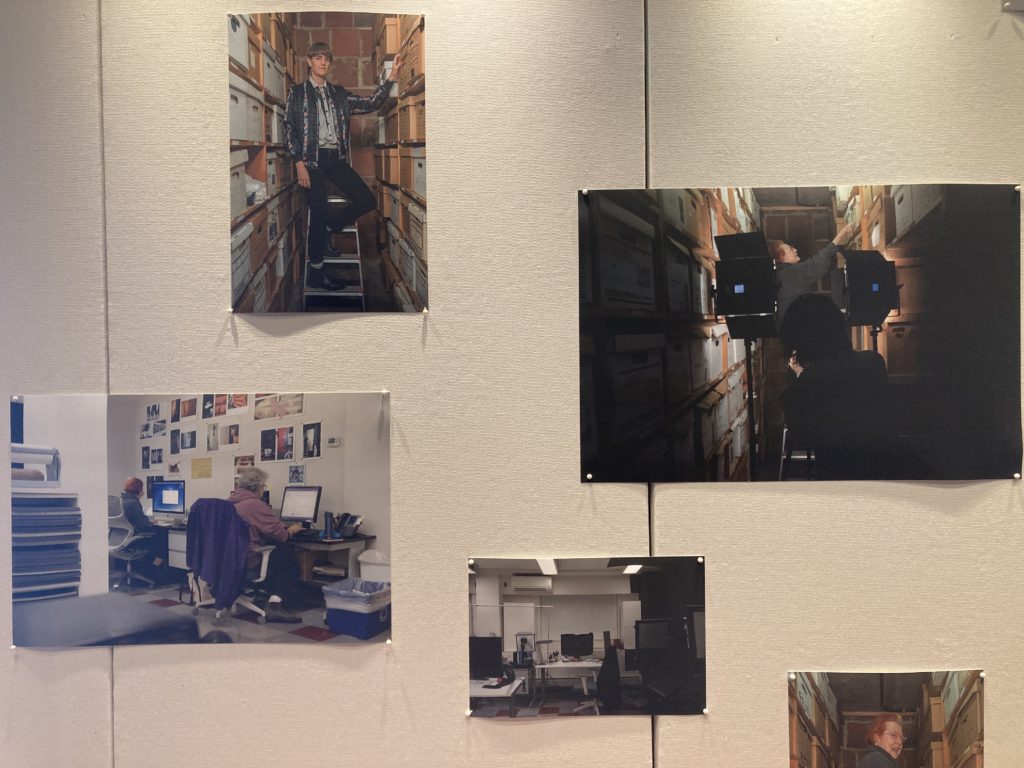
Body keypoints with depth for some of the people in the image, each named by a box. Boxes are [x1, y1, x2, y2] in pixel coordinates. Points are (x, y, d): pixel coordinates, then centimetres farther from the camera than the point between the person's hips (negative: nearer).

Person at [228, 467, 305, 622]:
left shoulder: (230, 501, 12)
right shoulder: (255, 504, -15)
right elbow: (279, 533, -15)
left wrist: (284, 529, 25)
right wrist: (290, 531, 7)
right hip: (247, 563, -9)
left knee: (279, 556, 26)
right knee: (290, 563, 6)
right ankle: (275, 603, -6)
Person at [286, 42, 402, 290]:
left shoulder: (338, 93, 14)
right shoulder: (298, 92, 3)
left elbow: (371, 104, 6)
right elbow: (290, 128, -1)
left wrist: (391, 77, -6)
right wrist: (299, 163, -11)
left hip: (336, 159, 5)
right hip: (312, 160, -5)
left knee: (367, 200, -4)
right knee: (319, 213, -5)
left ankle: (326, 233, 16)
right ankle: (316, 274, 6)